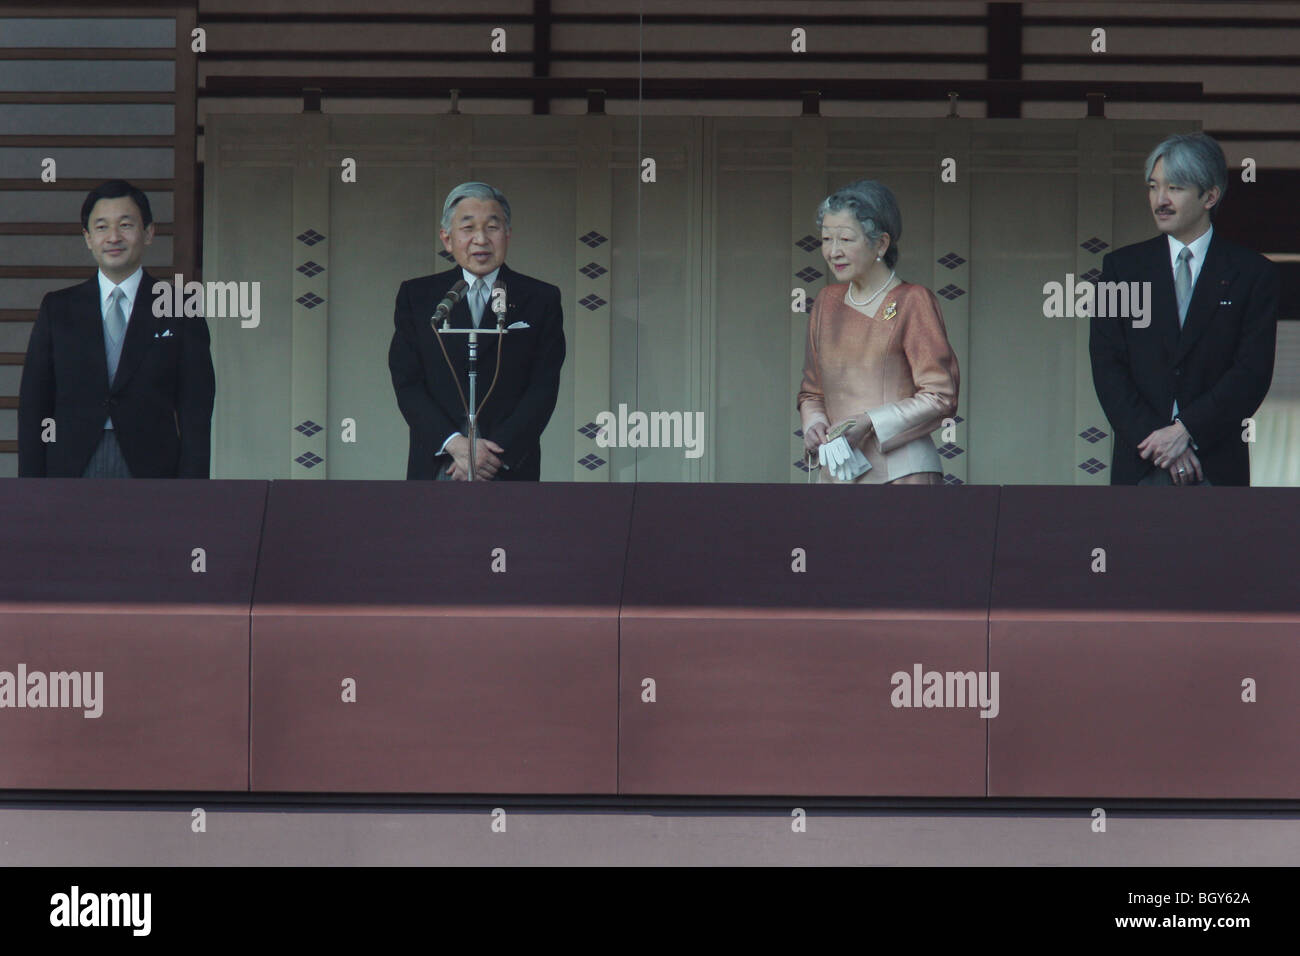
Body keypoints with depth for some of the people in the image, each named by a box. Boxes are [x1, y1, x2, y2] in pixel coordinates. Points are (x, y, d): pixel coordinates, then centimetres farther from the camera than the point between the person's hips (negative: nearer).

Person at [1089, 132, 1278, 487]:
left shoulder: (1254, 273, 3)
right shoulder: (1122, 266, 8)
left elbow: (1253, 372, -4)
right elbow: (1107, 367, 2)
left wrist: (1186, 430, -14)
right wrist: (1153, 437, -11)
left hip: (1217, 466, -1)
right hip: (1139, 464, 1)